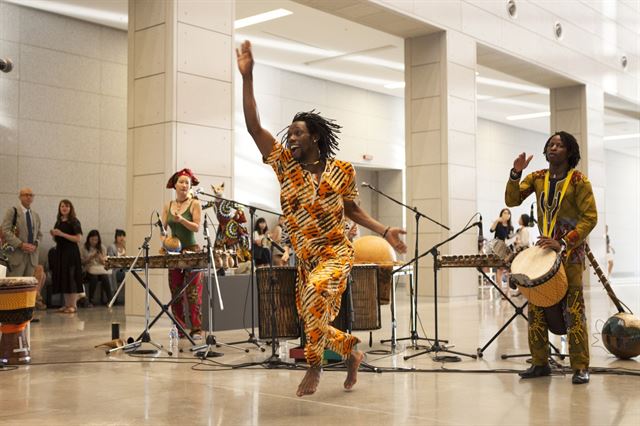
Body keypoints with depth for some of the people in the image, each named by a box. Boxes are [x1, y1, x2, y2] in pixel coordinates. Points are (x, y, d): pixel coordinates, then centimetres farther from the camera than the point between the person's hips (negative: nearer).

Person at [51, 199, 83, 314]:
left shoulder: (74, 222, -5)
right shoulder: (58, 222, 14)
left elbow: (78, 238, -15)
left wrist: (62, 234, -18)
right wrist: (53, 234, 0)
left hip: (71, 252, -7)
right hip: (60, 251, 7)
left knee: (71, 278, -8)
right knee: (62, 278, 7)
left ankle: (74, 305, -4)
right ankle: (67, 304, 14)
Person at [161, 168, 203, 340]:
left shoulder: (195, 204, 1)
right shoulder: (168, 206, 12)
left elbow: (197, 227, -9)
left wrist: (181, 219, -24)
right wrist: (163, 239, -9)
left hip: (191, 251, -4)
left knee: (193, 292, -7)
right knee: (175, 292, 4)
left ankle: (196, 329, -7)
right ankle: (179, 328, 9)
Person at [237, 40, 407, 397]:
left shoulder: (342, 170, -3)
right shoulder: (286, 165, -1)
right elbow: (254, 127, -9)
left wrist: (384, 230, -2)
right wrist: (247, 77, -16)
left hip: (337, 252, -4)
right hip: (305, 258, 4)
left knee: (316, 289, -33)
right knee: (315, 323, 7)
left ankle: (315, 365, -18)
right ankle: (352, 350, 37)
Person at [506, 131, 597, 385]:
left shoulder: (579, 181, -7)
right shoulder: (537, 178, 8)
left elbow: (590, 218, -12)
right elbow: (512, 200, 1)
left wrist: (563, 244, -21)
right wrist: (516, 173, -13)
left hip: (570, 251, -5)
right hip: (543, 248, 5)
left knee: (573, 309, -8)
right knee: (535, 308, 4)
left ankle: (580, 367, -2)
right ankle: (540, 363, 12)